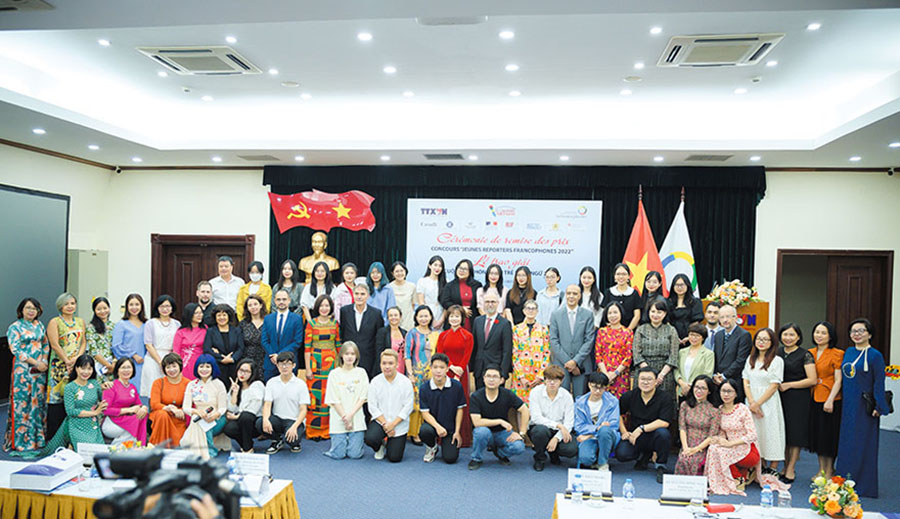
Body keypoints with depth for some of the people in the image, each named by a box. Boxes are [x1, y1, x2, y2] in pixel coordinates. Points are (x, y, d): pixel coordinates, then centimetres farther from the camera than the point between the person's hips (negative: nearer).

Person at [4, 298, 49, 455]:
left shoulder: (39, 325, 13)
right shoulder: (14, 327, -2)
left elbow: (46, 344, 15)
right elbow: (15, 350, -9)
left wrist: (44, 361, -1)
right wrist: (36, 363, -13)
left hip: (40, 370, 5)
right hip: (22, 370, -5)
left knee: (39, 402, 6)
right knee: (22, 404, -4)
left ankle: (37, 439, 13)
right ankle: (19, 442, 3)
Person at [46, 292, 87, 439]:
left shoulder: (80, 322, 15)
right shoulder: (54, 322, 0)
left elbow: (83, 342, 10)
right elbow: (55, 345, -8)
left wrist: (77, 358, -6)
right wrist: (67, 361, -11)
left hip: (77, 365, 4)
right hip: (60, 365, -4)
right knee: (58, 396, -6)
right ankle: (54, 437, 0)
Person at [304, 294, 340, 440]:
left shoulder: (334, 323, 8)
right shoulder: (311, 323, 0)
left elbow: (338, 345, 11)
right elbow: (307, 347, -3)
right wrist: (308, 368, -8)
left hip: (331, 362, 2)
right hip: (315, 362, -2)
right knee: (314, 395, -2)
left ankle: (327, 430, 12)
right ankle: (313, 431, 8)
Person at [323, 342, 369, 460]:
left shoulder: (361, 373, 3)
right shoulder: (334, 374, 0)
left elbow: (362, 398, 0)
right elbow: (334, 400, -3)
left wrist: (351, 415, -11)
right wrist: (345, 417, -9)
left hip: (356, 419, 1)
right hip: (338, 420, -1)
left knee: (355, 454, -6)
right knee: (338, 454, -6)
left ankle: (352, 440, 26)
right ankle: (342, 440, 25)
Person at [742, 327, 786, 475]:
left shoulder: (777, 360, -5)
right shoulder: (751, 359, 10)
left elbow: (774, 386, -9)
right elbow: (746, 382, 6)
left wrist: (758, 403, -11)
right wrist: (751, 402, -7)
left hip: (768, 402, -5)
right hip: (752, 403, 5)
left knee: (770, 433, -1)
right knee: (754, 434, 7)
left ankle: (772, 469, 8)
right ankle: (759, 468, 17)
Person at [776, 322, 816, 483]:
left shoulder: (805, 355, -5)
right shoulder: (777, 353, 10)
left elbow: (812, 380, -11)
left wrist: (788, 385, -12)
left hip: (798, 399, -5)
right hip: (780, 398, 5)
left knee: (795, 434, -1)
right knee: (783, 433, 8)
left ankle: (791, 470, 6)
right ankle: (785, 467, 18)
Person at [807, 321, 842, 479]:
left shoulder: (836, 354, -8)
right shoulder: (810, 353, 9)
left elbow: (838, 380, -12)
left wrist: (830, 400, -19)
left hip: (830, 400, -6)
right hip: (814, 399, 6)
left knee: (829, 434, 2)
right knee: (817, 433, 11)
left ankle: (829, 471, 16)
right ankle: (821, 470, 24)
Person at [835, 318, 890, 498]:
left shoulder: (875, 355, -9)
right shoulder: (848, 352, 10)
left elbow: (879, 383, -10)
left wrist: (878, 407, -14)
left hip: (864, 407, -6)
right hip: (847, 405, 6)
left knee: (862, 444, 0)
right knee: (846, 442, 11)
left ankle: (863, 486, 10)